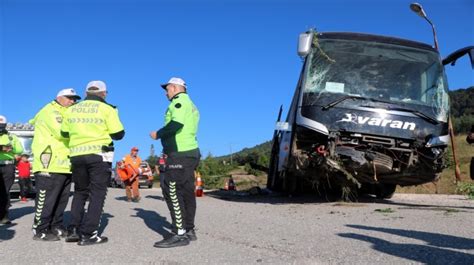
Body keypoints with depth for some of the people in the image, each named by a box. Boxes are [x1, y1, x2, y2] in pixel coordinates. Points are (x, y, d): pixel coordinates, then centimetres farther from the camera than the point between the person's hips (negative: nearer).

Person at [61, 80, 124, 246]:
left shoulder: (72, 110, 10)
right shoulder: (107, 109, -4)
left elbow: (65, 133, 19)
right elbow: (119, 134, -5)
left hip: (77, 156, 5)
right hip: (99, 155, -4)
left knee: (80, 193, 18)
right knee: (97, 194, 1)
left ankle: (73, 230, 15)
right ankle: (88, 234, -4)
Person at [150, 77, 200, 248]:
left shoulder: (179, 101, -6)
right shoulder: (189, 104, 25)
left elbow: (176, 124, -22)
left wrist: (158, 134, -9)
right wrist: (163, 135, 18)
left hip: (180, 154, -10)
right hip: (189, 152, 10)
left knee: (172, 191, -12)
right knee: (186, 192, 11)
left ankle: (180, 234, -15)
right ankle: (189, 231, 16)